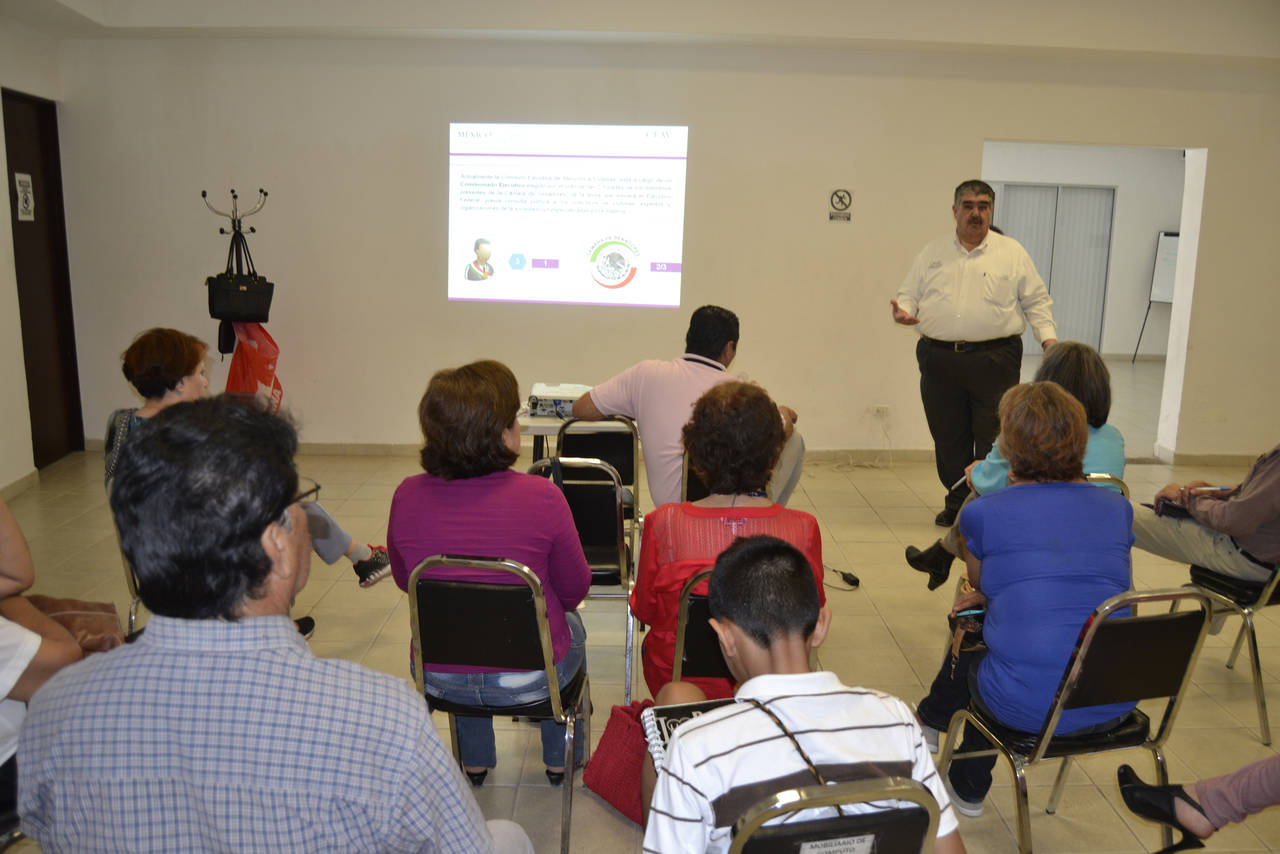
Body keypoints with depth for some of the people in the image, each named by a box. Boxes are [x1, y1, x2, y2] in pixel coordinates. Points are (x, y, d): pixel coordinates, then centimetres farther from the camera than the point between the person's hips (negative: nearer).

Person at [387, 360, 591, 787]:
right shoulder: (541, 497, -24)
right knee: (570, 623, 31)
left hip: (438, 676, 3)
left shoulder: (407, 496, -16)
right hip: (527, 678, -2)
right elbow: (575, 589, -9)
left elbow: (404, 581, 3)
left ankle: (474, 762, 51)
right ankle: (560, 759, 48)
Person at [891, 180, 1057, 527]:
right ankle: (957, 501, 21)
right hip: (939, 360, 2)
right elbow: (909, 293, 15)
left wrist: (1049, 337, -5)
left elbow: (1036, 300, 8)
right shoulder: (932, 253, 13)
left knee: (993, 437, -4)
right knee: (947, 437, 7)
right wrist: (902, 311, -7)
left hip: (995, 359, -2)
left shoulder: (1012, 252, 8)